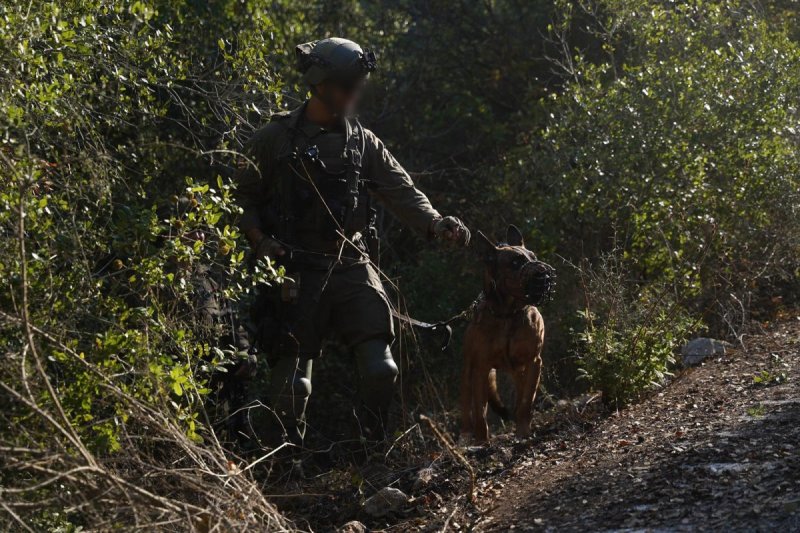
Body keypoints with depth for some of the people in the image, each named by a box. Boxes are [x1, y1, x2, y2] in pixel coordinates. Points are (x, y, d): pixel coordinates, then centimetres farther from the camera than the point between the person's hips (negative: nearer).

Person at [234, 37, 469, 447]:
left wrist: (435, 224, -14)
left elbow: (401, 192, 3)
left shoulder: (364, 142, 10)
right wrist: (259, 240, -14)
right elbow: (243, 198, 3)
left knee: (380, 367, -8)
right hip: (297, 271, -3)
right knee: (292, 377, 0)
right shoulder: (277, 138, 0)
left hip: (353, 268, 3)